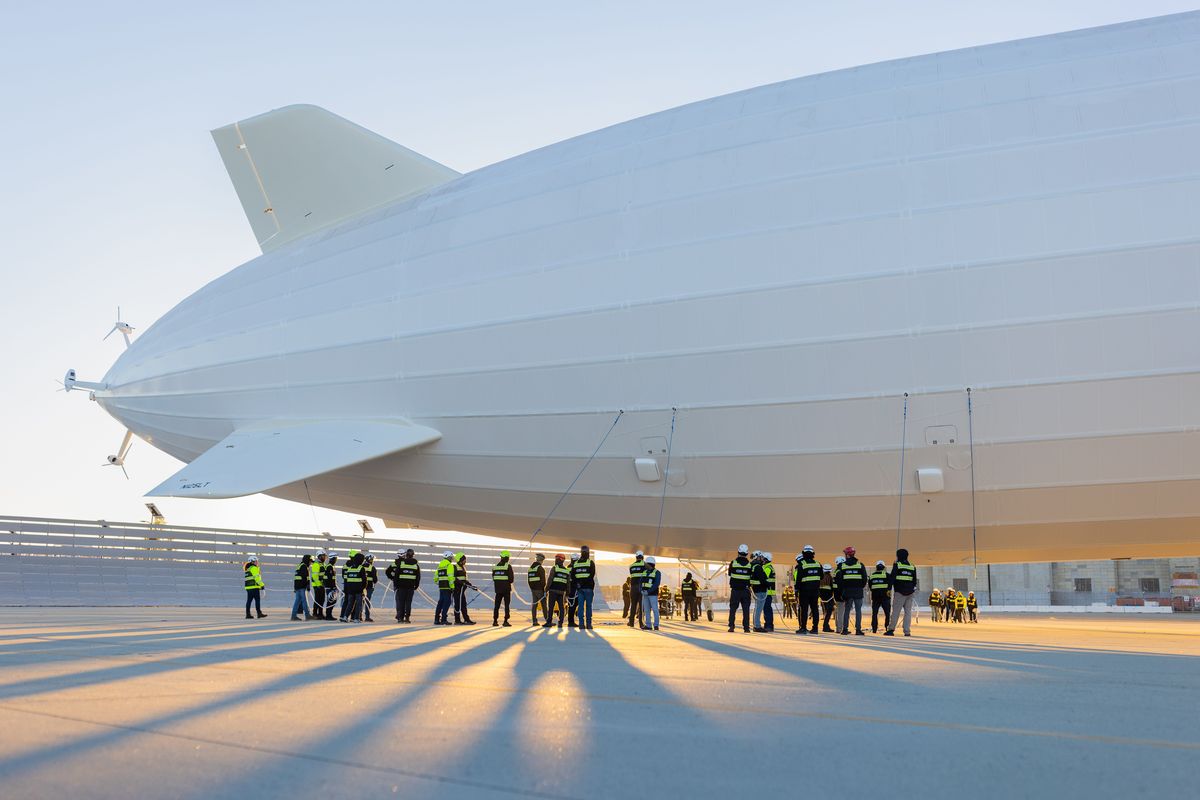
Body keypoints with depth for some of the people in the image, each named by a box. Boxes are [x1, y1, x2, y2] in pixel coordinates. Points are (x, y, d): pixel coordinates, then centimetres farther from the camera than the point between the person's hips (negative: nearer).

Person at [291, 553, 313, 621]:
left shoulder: (300, 566, 21)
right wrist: (308, 586, -20)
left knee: (298, 600, 9)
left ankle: (294, 615, 8)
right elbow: (305, 577, -19)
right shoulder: (304, 566, -10)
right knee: (305, 600, -7)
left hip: (297, 586, 10)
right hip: (302, 586, -10)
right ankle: (307, 615, -6)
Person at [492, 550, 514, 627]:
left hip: (498, 588, 4)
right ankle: (506, 621, -4)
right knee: (506, 605, 1)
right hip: (506, 588, -4)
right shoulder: (508, 566, -9)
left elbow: (493, 577, 9)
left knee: (497, 604, 10)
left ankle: (495, 621, 10)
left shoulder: (495, 566, 6)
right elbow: (511, 578, -9)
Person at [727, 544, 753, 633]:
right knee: (746, 609, 6)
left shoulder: (733, 563, -4)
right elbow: (752, 577, 5)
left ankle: (731, 626, 0)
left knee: (733, 608, 6)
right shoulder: (750, 564, -2)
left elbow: (730, 574, 8)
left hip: (735, 589, 0)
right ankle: (746, 627, 3)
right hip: (745, 590, 0)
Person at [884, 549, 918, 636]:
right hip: (910, 592, 4)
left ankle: (891, 629, -5)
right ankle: (907, 631, 1)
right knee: (908, 612, 6)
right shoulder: (912, 567, 12)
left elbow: (892, 577, -8)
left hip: (899, 592, -4)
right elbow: (914, 581, 15)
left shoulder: (897, 565, -4)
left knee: (895, 611, -3)